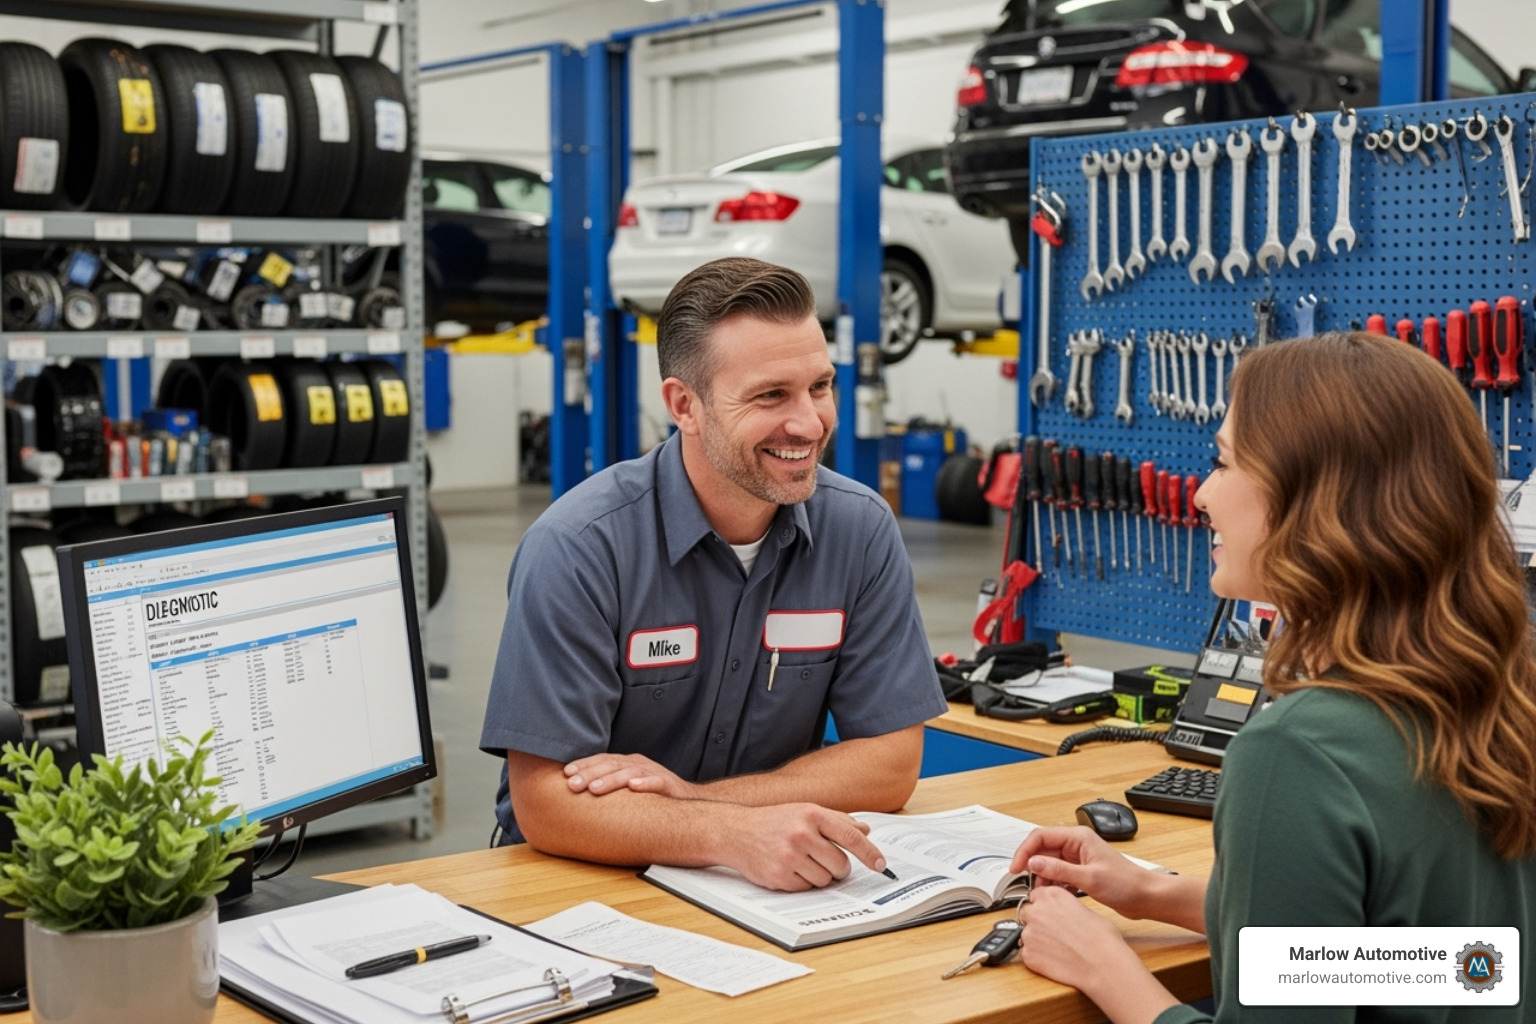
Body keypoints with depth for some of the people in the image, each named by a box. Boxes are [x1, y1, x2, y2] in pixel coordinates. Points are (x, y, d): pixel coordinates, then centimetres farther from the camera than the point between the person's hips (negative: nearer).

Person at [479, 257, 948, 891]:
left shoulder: (862, 530, -5)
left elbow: (892, 761, -3)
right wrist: (736, 835, -34)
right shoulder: (578, 548, -16)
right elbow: (545, 801, -19)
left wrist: (693, 796, -16)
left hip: (781, 888, 3)